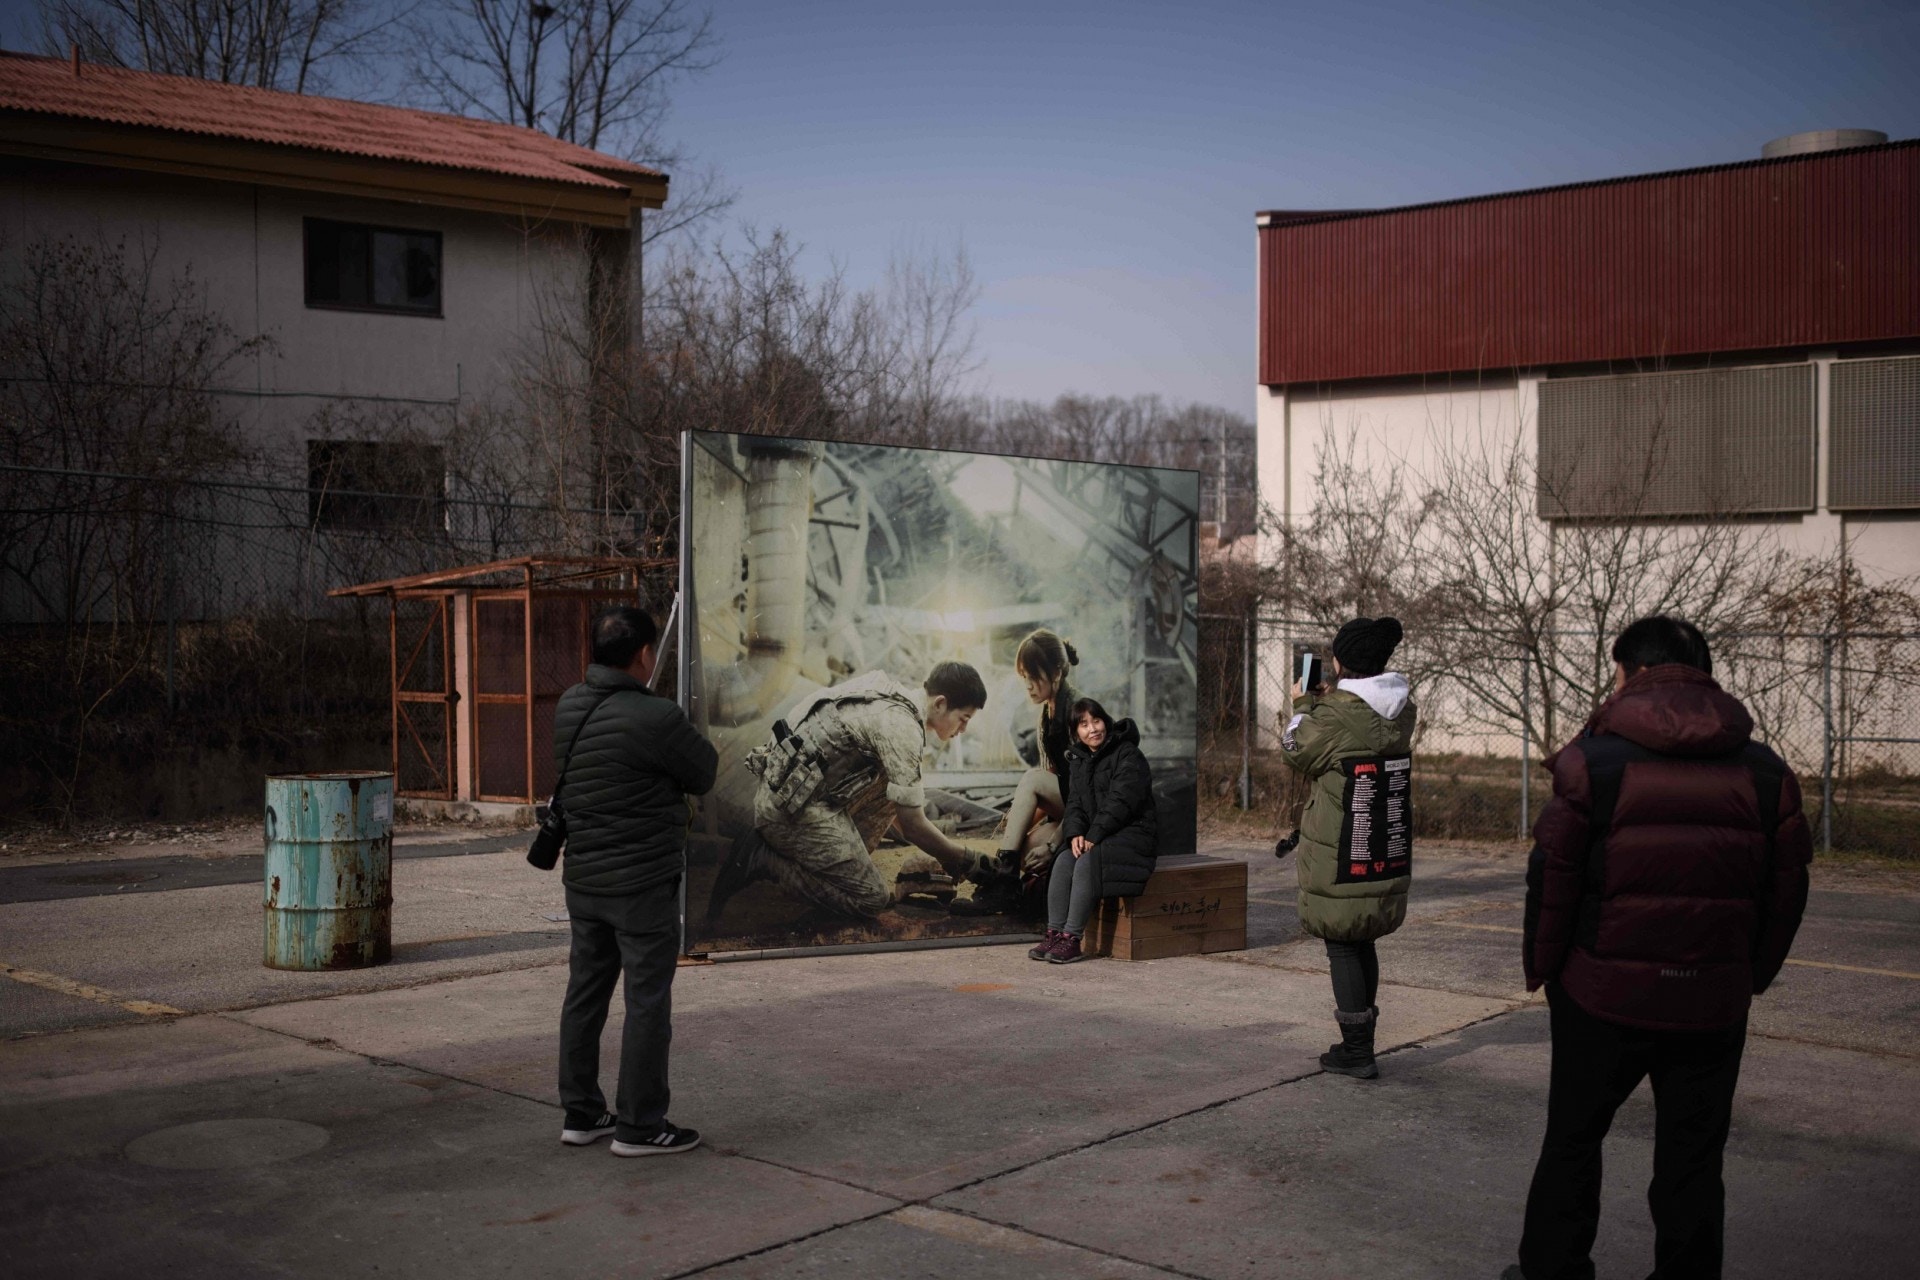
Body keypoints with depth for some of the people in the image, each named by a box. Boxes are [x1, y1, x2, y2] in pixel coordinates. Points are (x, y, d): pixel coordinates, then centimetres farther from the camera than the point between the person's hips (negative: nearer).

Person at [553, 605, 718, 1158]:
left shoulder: (568, 707, 2)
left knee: (585, 994, 15)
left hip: (582, 879, 8)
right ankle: (639, 1125, 7)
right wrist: (687, 738, 11)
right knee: (647, 1003, 1)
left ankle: (581, 1113, 25)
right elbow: (704, 774, -9)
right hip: (643, 884, -8)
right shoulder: (656, 718, -21)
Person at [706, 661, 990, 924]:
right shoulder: (902, 727, -17)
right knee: (872, 900, -6)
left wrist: (942, 855, 22)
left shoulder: (892, 698, 14)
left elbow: (897, 805, 24)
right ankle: (761, 860, -7)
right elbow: (913, 826, -15)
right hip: (791, 809, -10)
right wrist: (967, 859, 1)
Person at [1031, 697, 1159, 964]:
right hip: (1091, 835, 7)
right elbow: (1075, 802, 10)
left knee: (1087, 863, -30)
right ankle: (1054, 933, -22)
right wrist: (1075, 833, -11)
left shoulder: (1128, 755, -9)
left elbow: (1120, 802, -18)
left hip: (1132, 834, -7)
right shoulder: (1078, 759, 14)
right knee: (1063, 861, -21)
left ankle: (1073, 939, -29)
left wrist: (1093, 837, -22)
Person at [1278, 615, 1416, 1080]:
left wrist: (1303, 706, 12)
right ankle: (1360, 1042, 29)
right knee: (1363, 943, 19)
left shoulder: (1334, 716, -19)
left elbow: (1294, 750, -3)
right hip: (1388, 855, 7)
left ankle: (1356, 1053, 5)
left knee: (1342, 947, 3)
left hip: (1339, 859, -7)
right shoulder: (1401, 711, 1)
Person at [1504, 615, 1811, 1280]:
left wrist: (1541, 969, 3)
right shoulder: (1765, 771, 2)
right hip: (1715, 1002, 2)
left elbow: (1553, 875, -9)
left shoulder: (1596, 758, -9)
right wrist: (1752, 976, 18)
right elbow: (1787, 888, 7)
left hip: (1604, 994, -2)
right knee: (1692, 1158, 12)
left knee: (1572, 1139, 13)